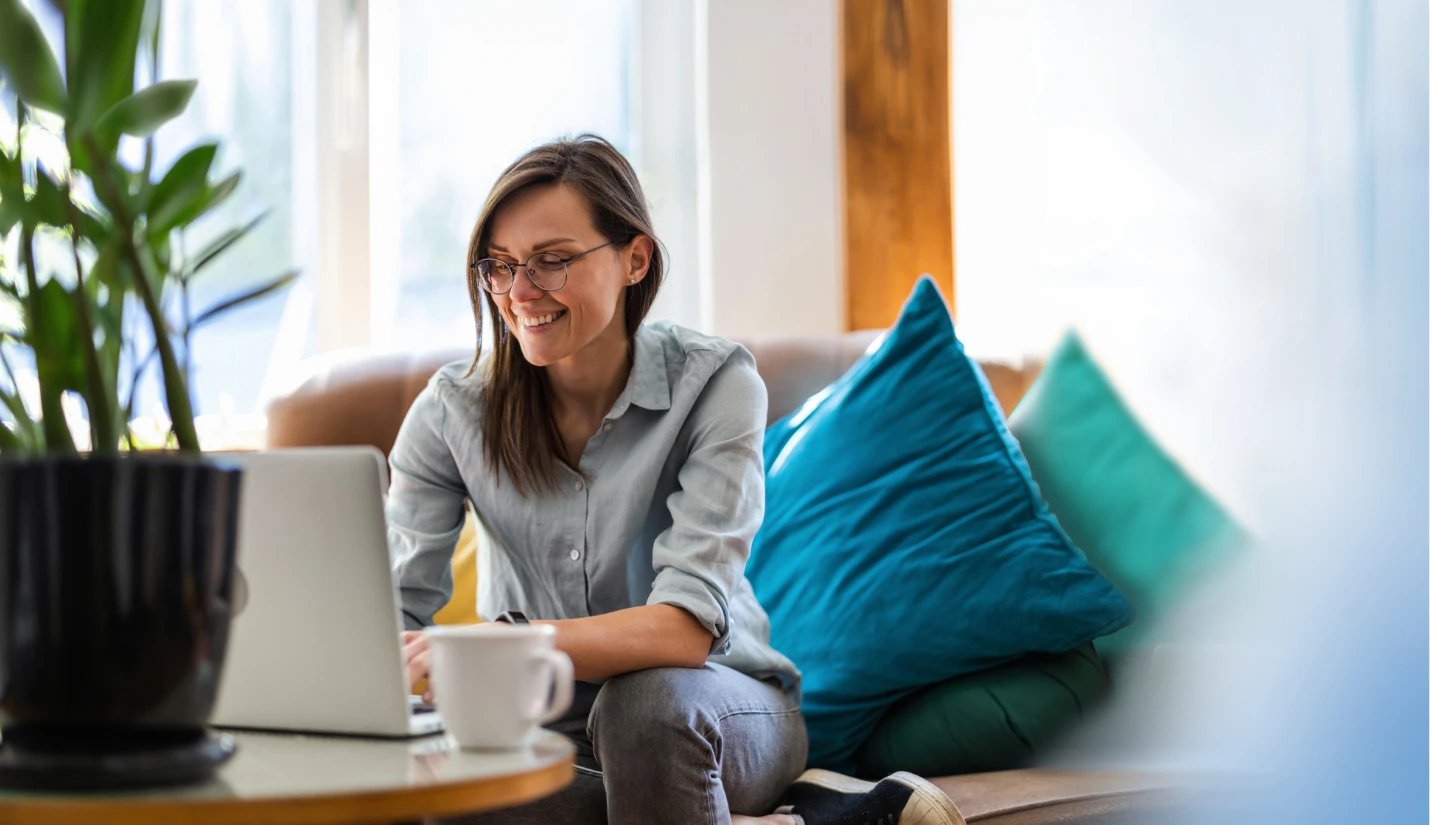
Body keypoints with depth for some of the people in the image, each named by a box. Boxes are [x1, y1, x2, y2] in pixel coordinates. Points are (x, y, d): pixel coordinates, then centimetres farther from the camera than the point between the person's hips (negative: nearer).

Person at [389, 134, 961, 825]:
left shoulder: (713, 383, -14)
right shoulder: (453, 410, -5)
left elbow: (685, 627, -26)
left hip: (717, 712, -3)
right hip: (543, 732, 3)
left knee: (645, 696, -39)